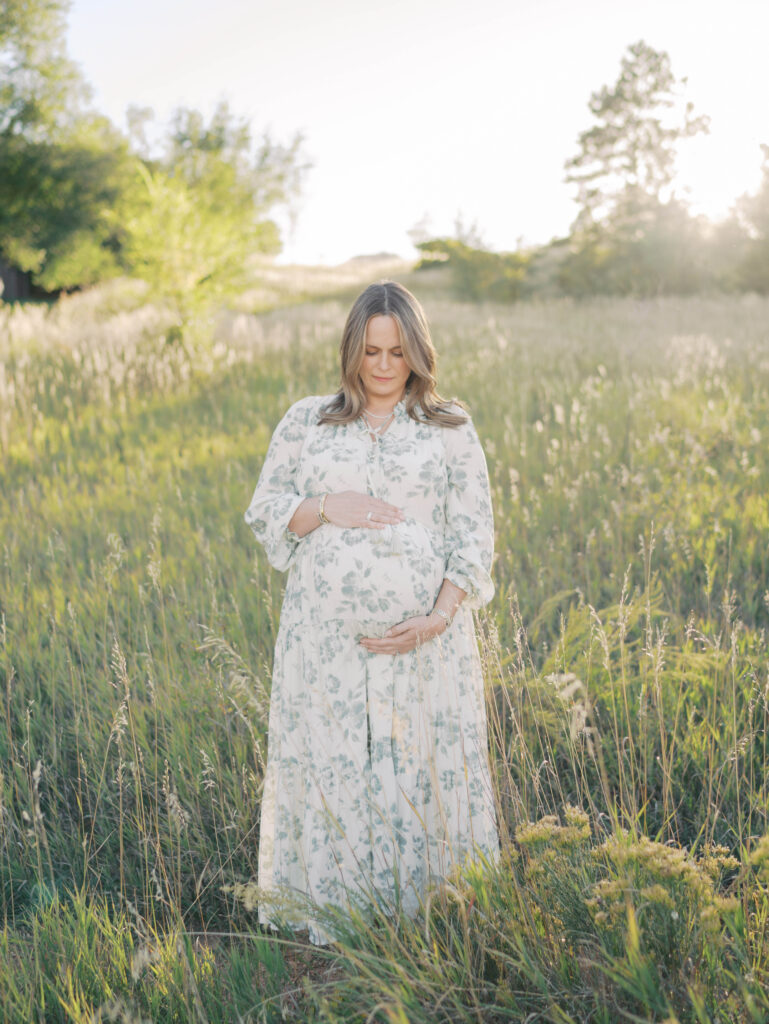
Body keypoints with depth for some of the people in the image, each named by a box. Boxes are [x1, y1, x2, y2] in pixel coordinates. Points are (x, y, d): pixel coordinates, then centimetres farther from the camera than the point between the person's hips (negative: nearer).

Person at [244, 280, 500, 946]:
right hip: (327, 636, 1)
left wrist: (438, 617, -11)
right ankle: (332, 923, 19)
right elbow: (263, 514, 9)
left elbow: (475, 535, 2)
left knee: (422, 767, 2)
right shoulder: (306, 422, 10)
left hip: (422, 635, -1)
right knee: (329, 765, 4)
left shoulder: (451, 429, 6)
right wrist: (327, 506, -10)